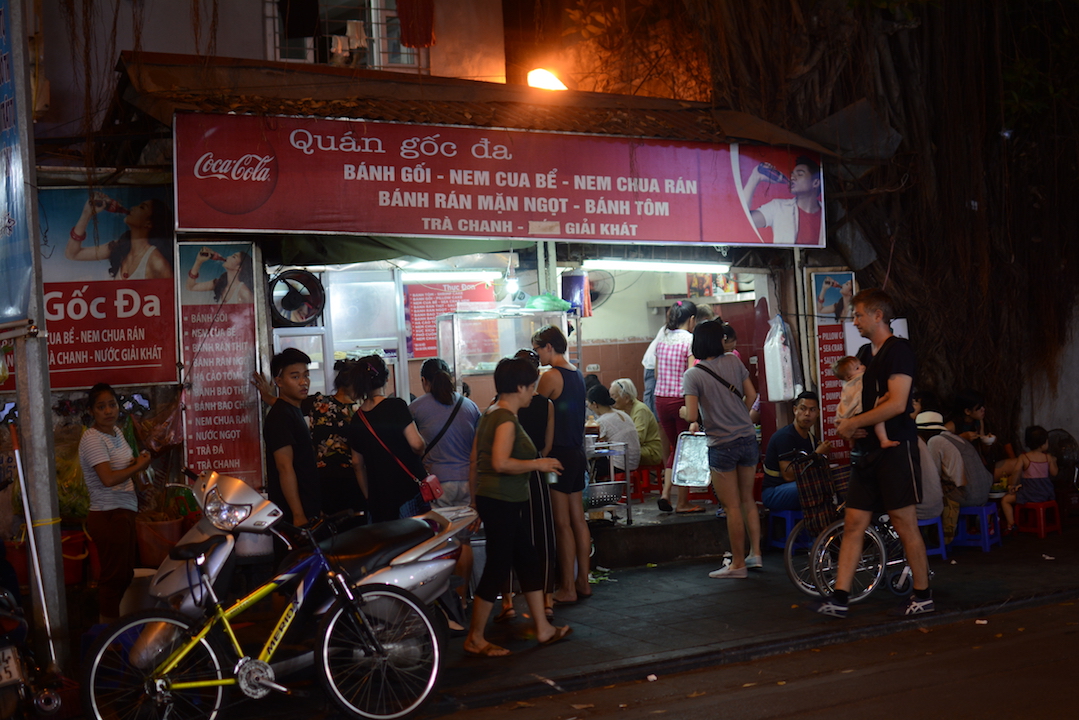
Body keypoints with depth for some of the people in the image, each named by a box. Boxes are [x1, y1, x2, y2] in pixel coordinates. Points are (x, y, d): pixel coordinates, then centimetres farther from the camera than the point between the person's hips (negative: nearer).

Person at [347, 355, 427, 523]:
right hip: (409, 490, -5)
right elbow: (417, 444, -15)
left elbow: (357, 463, 15)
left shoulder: (356, 419, 9)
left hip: (377, 499, 5)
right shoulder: (396, 406, -8)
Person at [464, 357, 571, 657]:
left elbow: (475, 459, 16)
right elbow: (501, 462, -27)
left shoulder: (489, 414, 12)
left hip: (490, 499, 10)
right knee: (497, 567, -2)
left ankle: (543, 628, 22)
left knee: (528, 562, 14)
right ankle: (475, 638, 7)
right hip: (502, 502, -10)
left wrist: (475, 495, 22)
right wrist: (538, 464, -17)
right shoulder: (507, 419, -17)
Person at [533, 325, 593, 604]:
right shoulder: (577, 375, 12)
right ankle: (583, 582, 19)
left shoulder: (550, 376, -14)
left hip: (559, 454, -9)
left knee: (562, 524, -3)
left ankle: (567, 589, 2)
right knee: (578, 519, 12)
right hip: (577, 452, 9)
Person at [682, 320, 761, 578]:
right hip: (748, 438, 5)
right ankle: (755, 554, 22)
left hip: (722, 445, -5)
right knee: (747, 499, 18)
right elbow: (751, 395, 5)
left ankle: (738, 564, 10)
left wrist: (695, 422, 6)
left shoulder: (692, 375, -11)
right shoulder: (733, 361, 0)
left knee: (732, 506, 2)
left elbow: (692, 416, -17)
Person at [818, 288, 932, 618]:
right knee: (854, 523, 3)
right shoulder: (869, 353, 18)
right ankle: (839, 598, 3)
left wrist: (853, 423, -13)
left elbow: (897, 403, -21)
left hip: (895, 449, -9)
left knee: (905, 525, -1)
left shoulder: (898, 350, -10)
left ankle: (923, 596, 12)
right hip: (868, 450, 9)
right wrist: (853, 426, 6)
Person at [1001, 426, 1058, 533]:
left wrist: (1012, 485, -8)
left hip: (1030, 491, -4)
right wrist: (1053, 462, 24)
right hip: (1046, 492, 5)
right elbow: (1054, 473, 7)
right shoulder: (1048, 457, 0)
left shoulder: (1023, 457, -8)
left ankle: (1011, 525, -2)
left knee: (1005, 500, 6)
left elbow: (1017, 471, -19)